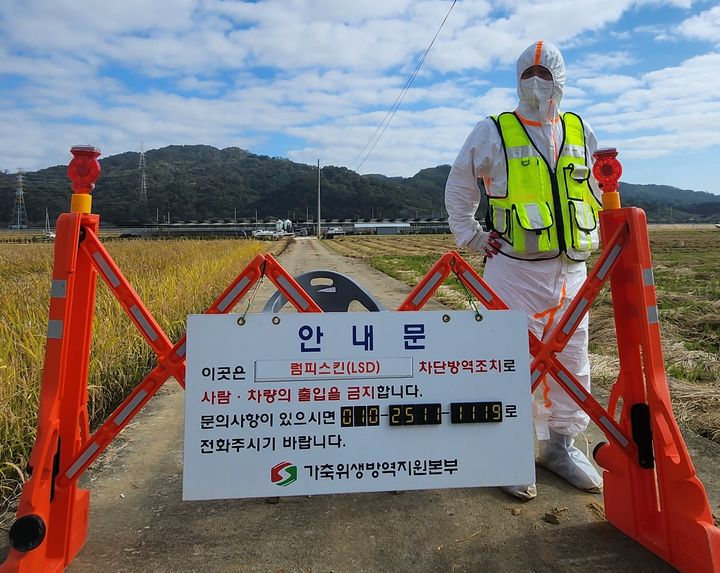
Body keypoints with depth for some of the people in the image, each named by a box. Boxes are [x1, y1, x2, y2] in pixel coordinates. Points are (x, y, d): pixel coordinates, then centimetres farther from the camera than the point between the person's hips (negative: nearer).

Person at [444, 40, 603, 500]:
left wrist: (588, 239, 16)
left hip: (571, 271, 5)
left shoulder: (581, 132, 15)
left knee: (572, 360, 10)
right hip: (513, 270, -4)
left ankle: (562, 445, 27)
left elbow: (597, 191, 26)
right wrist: (472, 238, 1)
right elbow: (458, 191, 8)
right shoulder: (493, 132, 2)